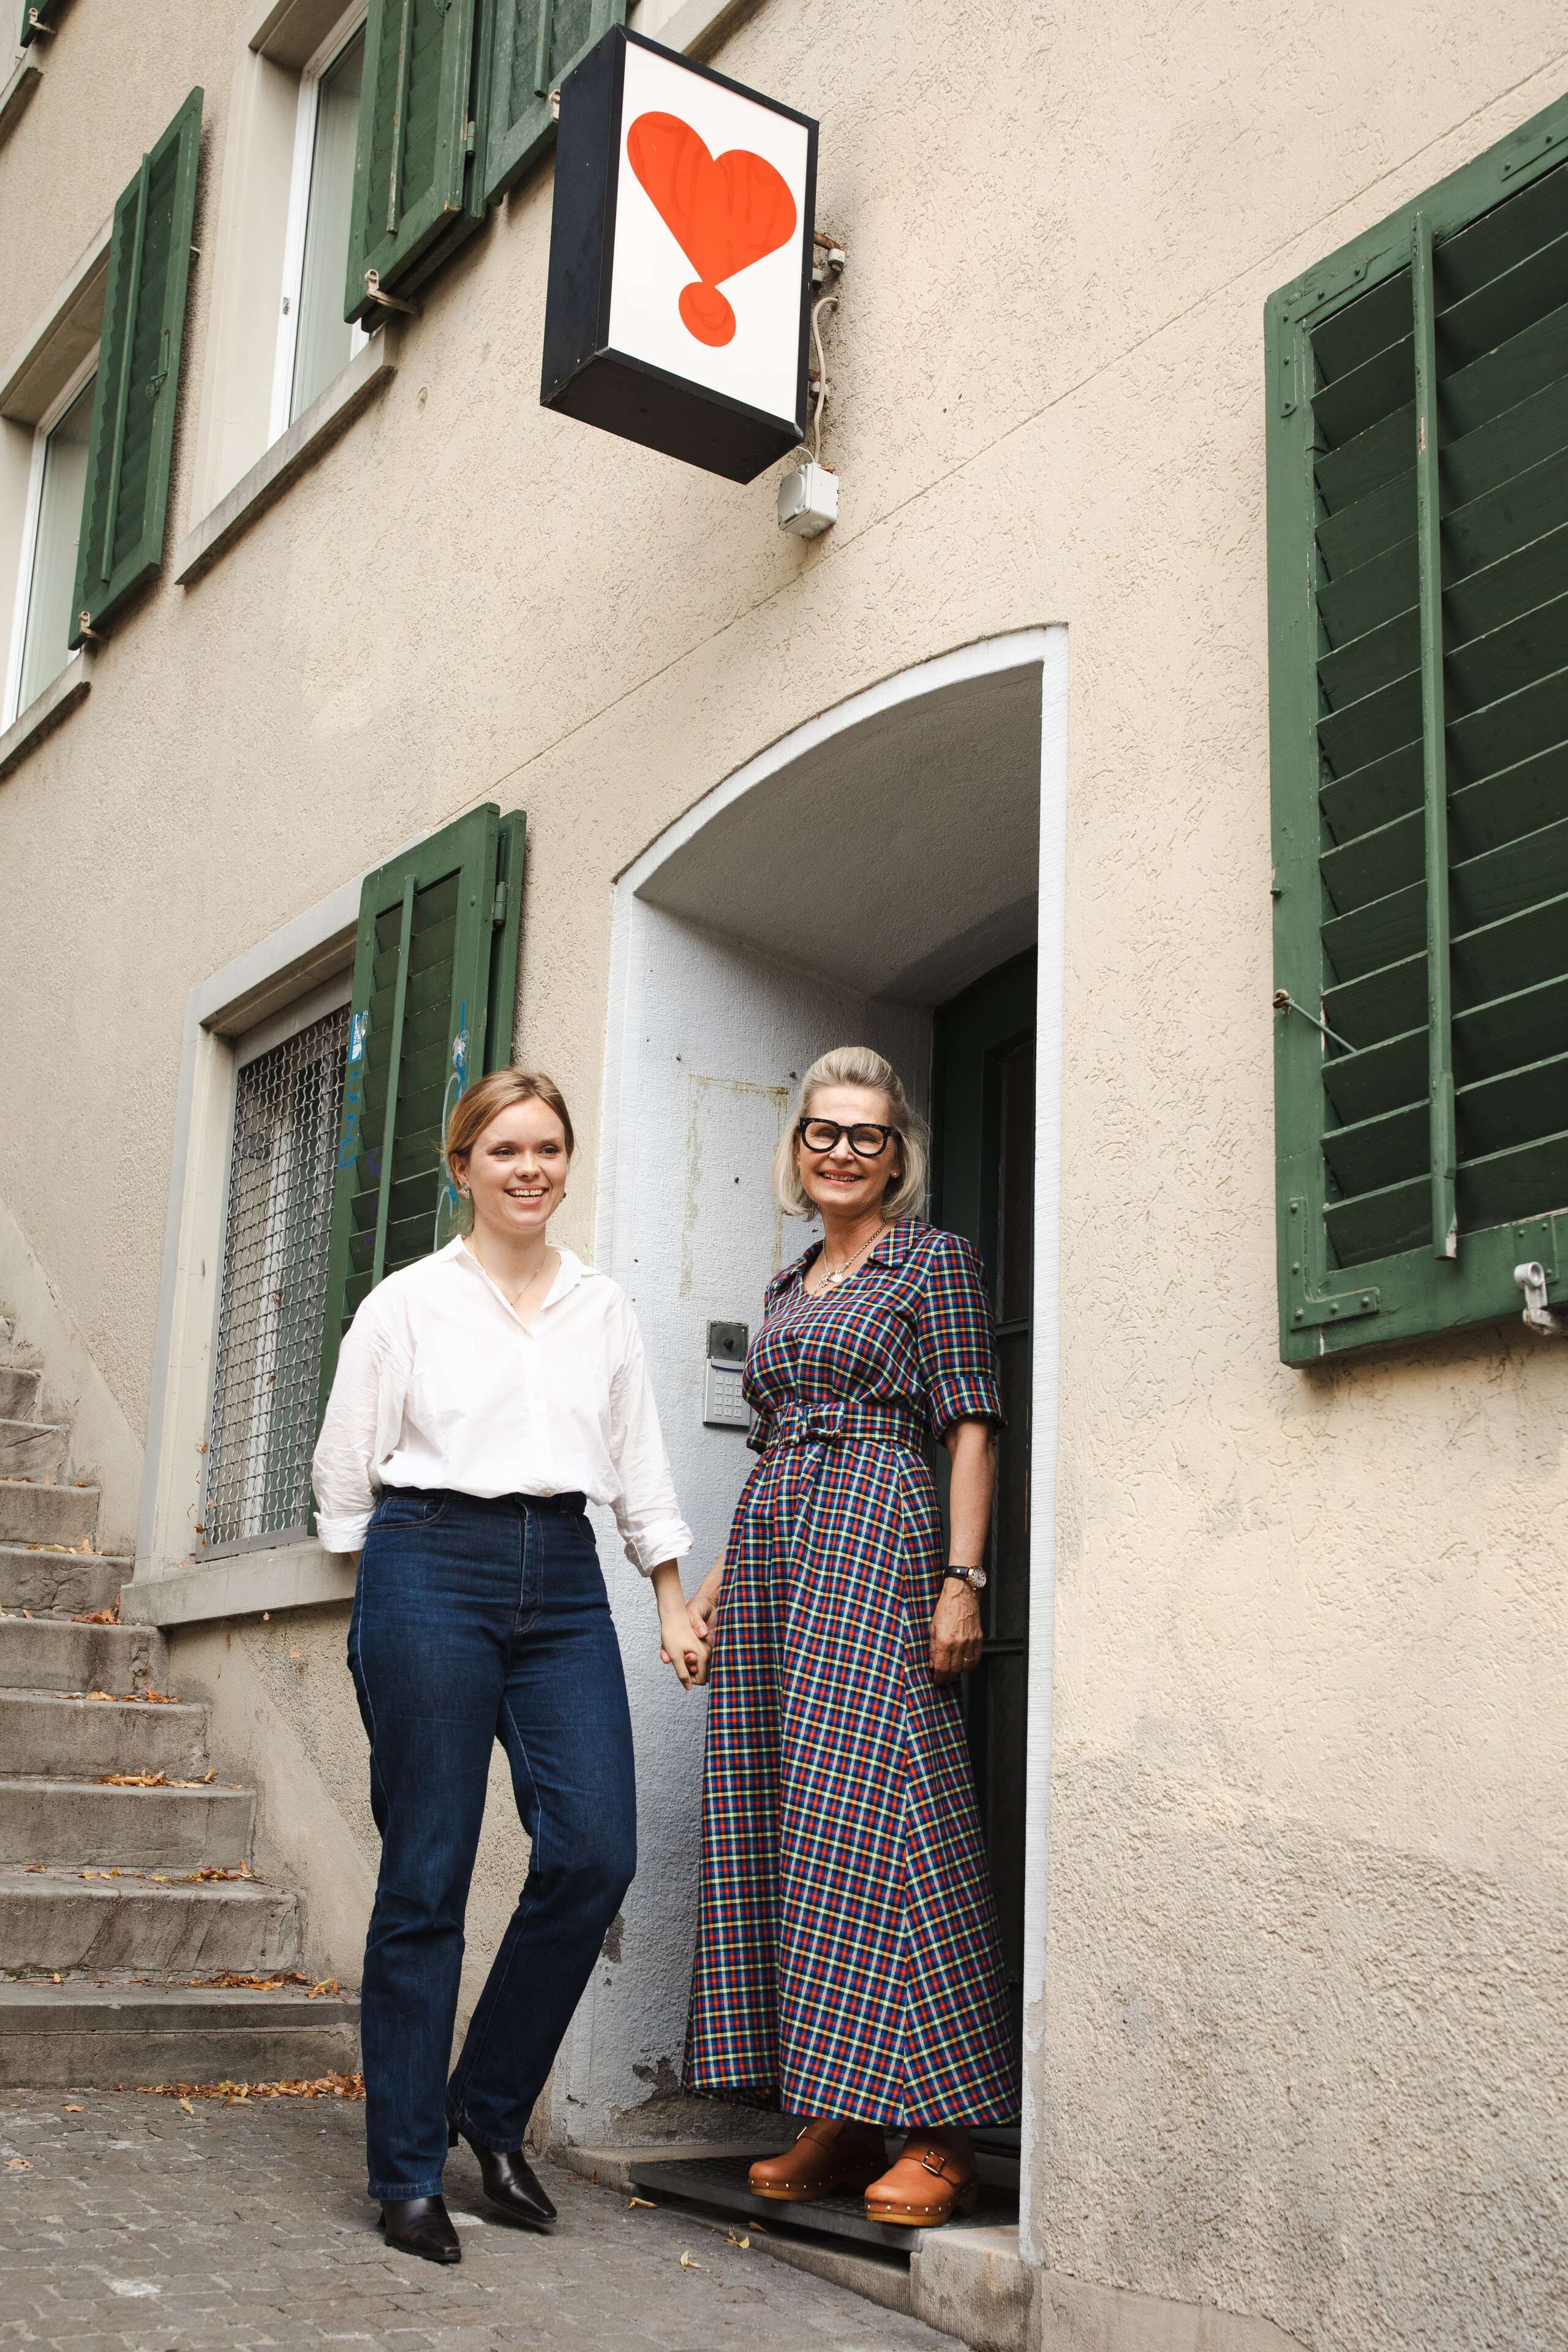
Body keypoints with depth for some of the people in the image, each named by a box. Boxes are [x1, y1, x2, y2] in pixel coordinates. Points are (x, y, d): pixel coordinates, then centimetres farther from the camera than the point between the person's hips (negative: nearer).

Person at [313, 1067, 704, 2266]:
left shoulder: (605, 1307, 14)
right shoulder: (407, 1304, 3)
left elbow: (640, 1468, 18)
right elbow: (346, 1469, 9)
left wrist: (675, 1604, 16)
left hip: (564, 1582, 4)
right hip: (431, 1573, -3)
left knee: (595, 1851, -8)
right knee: (427, 1876, -2)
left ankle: (493, 2110, 15)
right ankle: (409, 2172, 10)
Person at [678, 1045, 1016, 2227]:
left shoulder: (935, 1260, 3)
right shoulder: (790, 1287, 22)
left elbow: (971, 1426, -4)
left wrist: (962, 1576, -14)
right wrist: (717, 1578, 17)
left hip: (875, 1534, -7)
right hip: (772, 1548, 7)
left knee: (875, 1813, -13)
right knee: (780, 1819, 3)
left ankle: (940, 2135, -8)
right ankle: (836, 2125, 9)